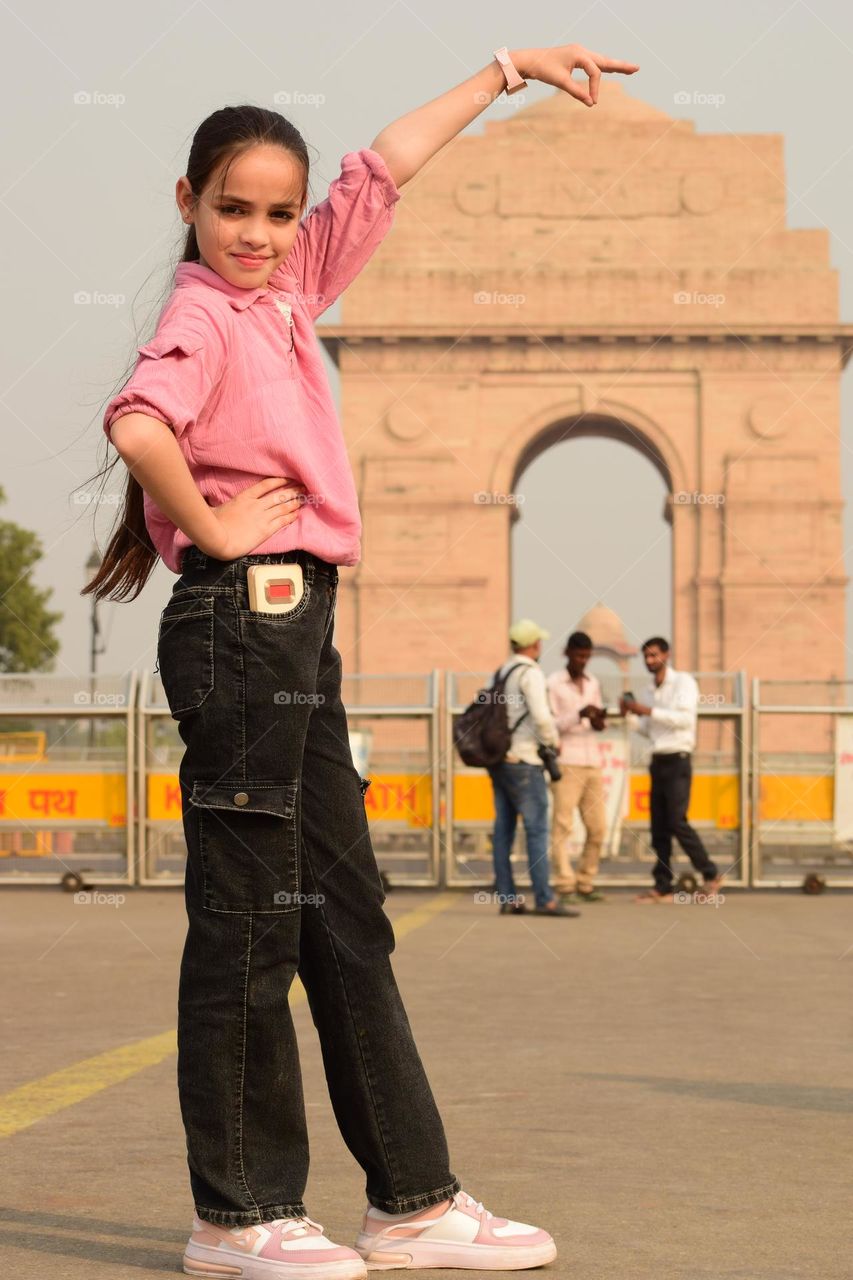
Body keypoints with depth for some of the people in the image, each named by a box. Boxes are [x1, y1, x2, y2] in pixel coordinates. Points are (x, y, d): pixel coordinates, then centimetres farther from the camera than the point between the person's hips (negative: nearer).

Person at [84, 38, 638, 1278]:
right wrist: (212, 529, -16)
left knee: (346, 916, 11)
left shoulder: (287, 290, 14)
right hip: (242, 620, -9)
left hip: (297, 634, 9)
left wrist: (507, 70, 29)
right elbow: (139, 426, -30)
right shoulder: (203, 311, -10)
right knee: (248, 920, -4)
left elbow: (385, 167, 23)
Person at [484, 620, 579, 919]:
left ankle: (506, 898, 6)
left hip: (497, 759, 8)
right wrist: (554, 741, -3)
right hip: (522, 760, -8)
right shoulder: (530, 673, -9)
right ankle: (544, 899, -12)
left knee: (503, 829, 6)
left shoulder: (499, 674, 15)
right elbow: (542, 716, -19)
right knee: (537, 829, -8)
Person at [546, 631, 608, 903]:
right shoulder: (553, 683, -2)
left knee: (597, 827, 4)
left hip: (592, 763, 6)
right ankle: (565, 886, -6)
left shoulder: (593, 684, 16)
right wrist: (579, 715, -21)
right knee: (563, 826, -6)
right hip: (566, 763, -6)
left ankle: (586, 883, 13)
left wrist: (598, 722, -4)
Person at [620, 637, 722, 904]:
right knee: (659, 827, 3)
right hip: (658, 760, 7)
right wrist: (630, 715, 1)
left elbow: (684, 717, -19)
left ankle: (710, 874, -2)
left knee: (677, 822, -14)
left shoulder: (683, 681, -6)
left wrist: (649, 711, -21)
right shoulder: (651, 688, 16)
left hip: (677, 760, -7)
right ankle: (662, 887, 4)